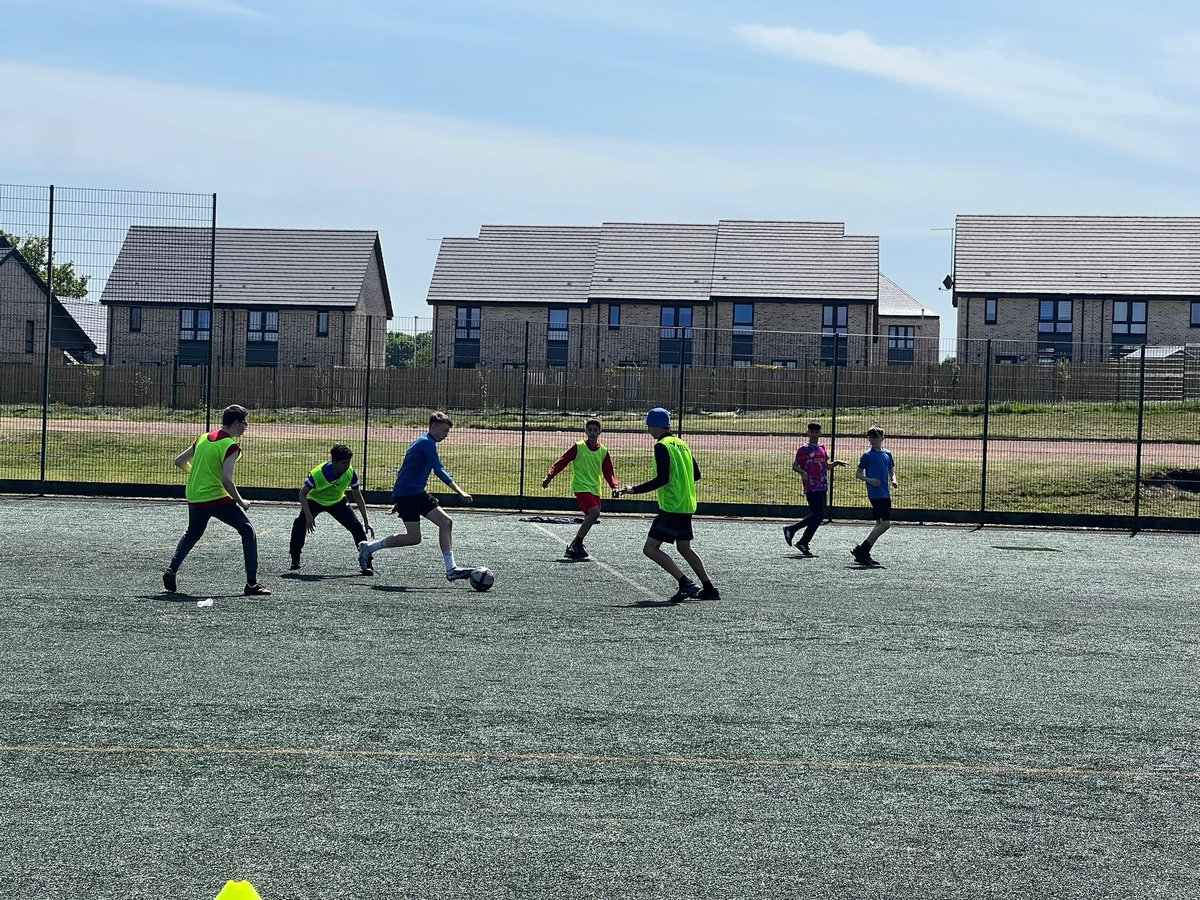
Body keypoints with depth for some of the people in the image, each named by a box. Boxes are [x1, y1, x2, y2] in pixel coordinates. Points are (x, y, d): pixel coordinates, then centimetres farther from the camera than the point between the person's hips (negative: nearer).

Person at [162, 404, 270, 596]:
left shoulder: (202, 438, 9)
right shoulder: (231, 446, -12)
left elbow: (179, 461, 16)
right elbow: (226, 480, -21)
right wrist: (240, 502, -8)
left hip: (194, 498, 7)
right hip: (217, 498, -7)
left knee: (192, 534, 31)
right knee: (248, 531, 4)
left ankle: (171, 571, 19)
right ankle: (251, 584, -1)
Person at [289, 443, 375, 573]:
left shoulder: (351, 473, -26)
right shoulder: (317, 474, -35)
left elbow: (357, 496, -11)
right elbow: (303, 493, -22)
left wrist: (366, 521, -12)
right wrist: (308, 516, -34)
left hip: (338, 501, 2)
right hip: (315, 500, -2)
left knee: (357, 527, -14)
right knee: (300, 523, -26)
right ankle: (295, 560, -10)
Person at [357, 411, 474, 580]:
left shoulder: (422, 442, 20)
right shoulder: (427, 442, -12)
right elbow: (438, 470, -21)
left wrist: (400, 501, 29)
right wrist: (459, 491, -25)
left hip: (417, 493, 10)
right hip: (407, 494, -10)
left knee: (446, 522, 0)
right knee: (414, 538, -9)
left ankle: (451, 569, -3)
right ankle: (369, 546, 5)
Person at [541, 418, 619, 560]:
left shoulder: (603, 451, 9)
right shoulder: (578, 447, -3)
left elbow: (608, 472, 11)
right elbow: (562, 462, -3)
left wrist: (614, 486, -5)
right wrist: (549, 477, -12)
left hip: (595, 489, 6)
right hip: (581, 486, -6)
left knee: (590, 518, 4)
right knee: (594, 512, -22)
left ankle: (573, 547, 19)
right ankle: (576, 545, -13)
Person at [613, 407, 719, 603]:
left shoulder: (662, 446, -12)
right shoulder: (681, 444, 14)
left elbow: (662, 479, -20)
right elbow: (696, 474, 17)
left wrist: (633, 490, -18)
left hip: (672, 507, -9)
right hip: (687, 506, 9)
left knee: (650, 548, -8)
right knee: (684, 548, 21)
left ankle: (685, 583, -14)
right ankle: (709, 589, 23)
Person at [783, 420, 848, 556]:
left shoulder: (821, 448, 17)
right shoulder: (804, 449, -4)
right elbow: (795, 466, -7)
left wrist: (837, 462, 11)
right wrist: (802, 472, -27)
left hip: (823, 488, 7)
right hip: (811, 488, -7)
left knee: (818, 517, 7)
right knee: (819, 515, -13)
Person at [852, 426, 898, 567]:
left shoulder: (887, 454, 13)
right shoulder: (867, 455, -4)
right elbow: (858, 474, 0)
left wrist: (893, 481, 2)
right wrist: (869, 480, -17)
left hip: (886, 494, 7)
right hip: (875, 494, -7)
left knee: (880, 523, 9)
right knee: (886, 523, -15)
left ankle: (865, 554, 14)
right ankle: (861, 550, -13)